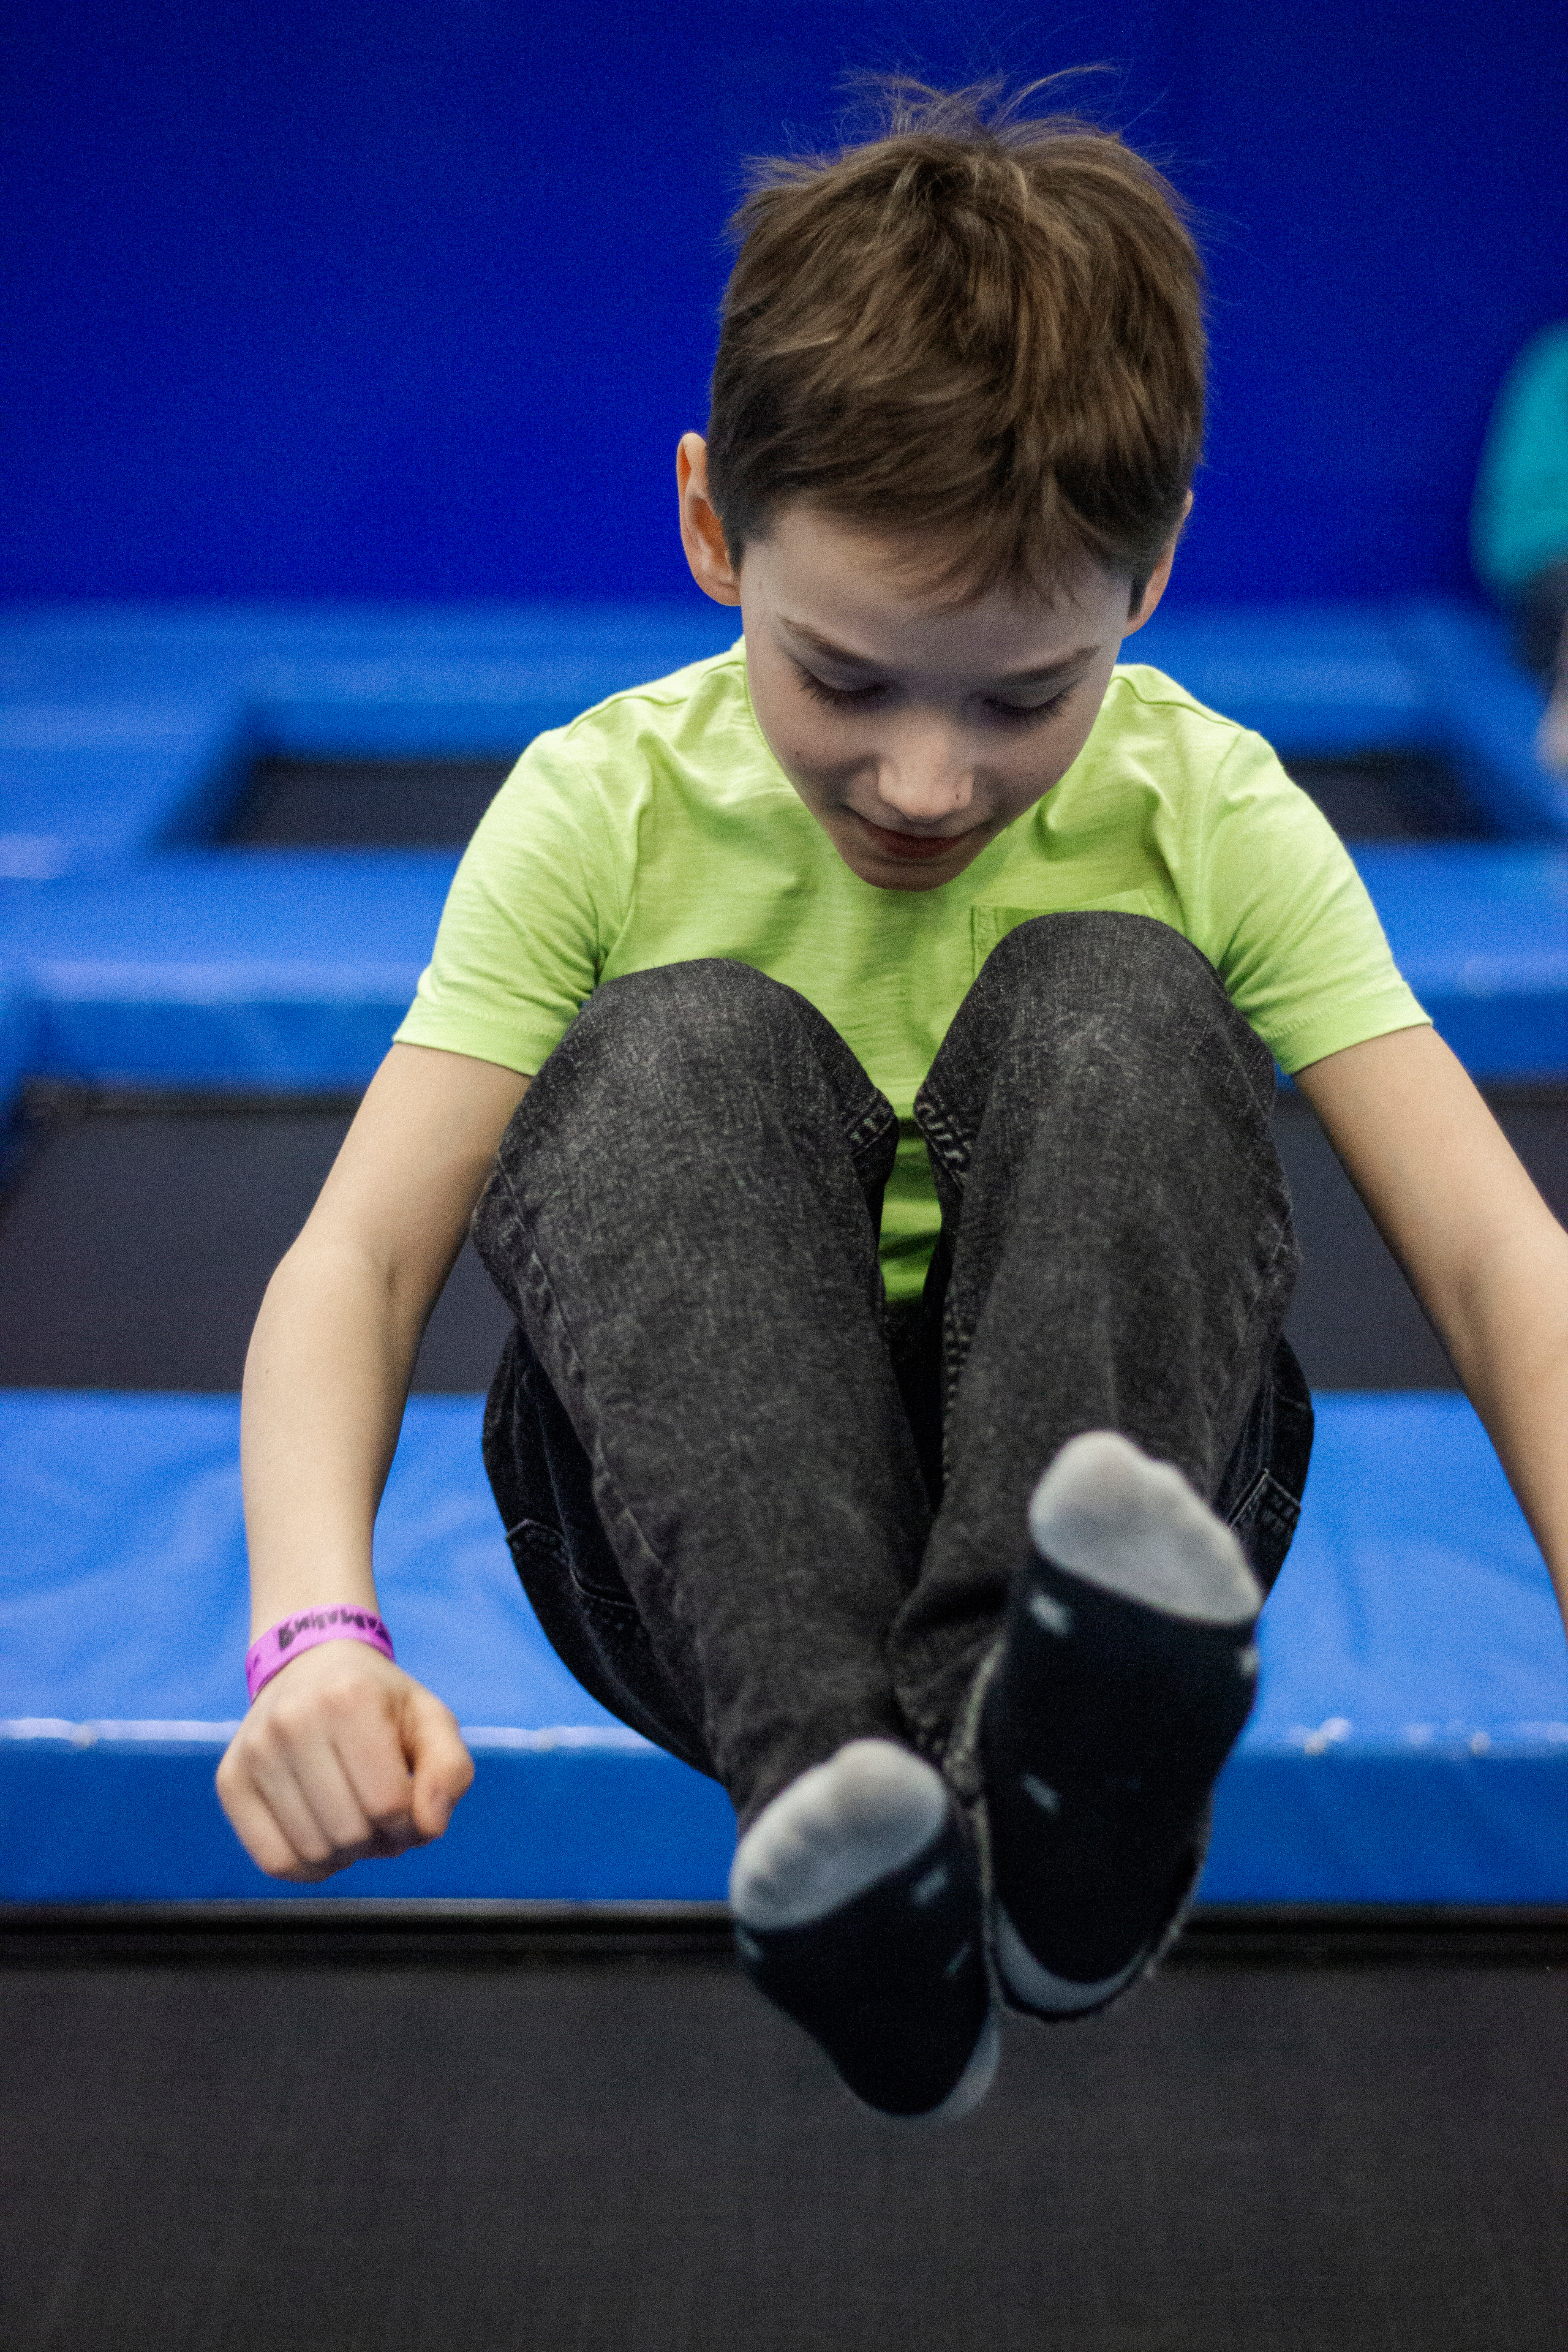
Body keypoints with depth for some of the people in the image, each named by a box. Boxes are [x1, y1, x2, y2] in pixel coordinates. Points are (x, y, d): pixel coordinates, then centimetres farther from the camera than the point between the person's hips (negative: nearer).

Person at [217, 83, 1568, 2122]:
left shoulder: (1212, 818, -5)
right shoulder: (601, 810, -6)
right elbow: (361, 1255, -14)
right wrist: (316, 1624, -33)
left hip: (1108, 1543, 0)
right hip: (699, 1532, 0)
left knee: (1115, 1006, -23)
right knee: (688, 1050, -25)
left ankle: (1047, 1749, -41)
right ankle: (833, 1804, -43)